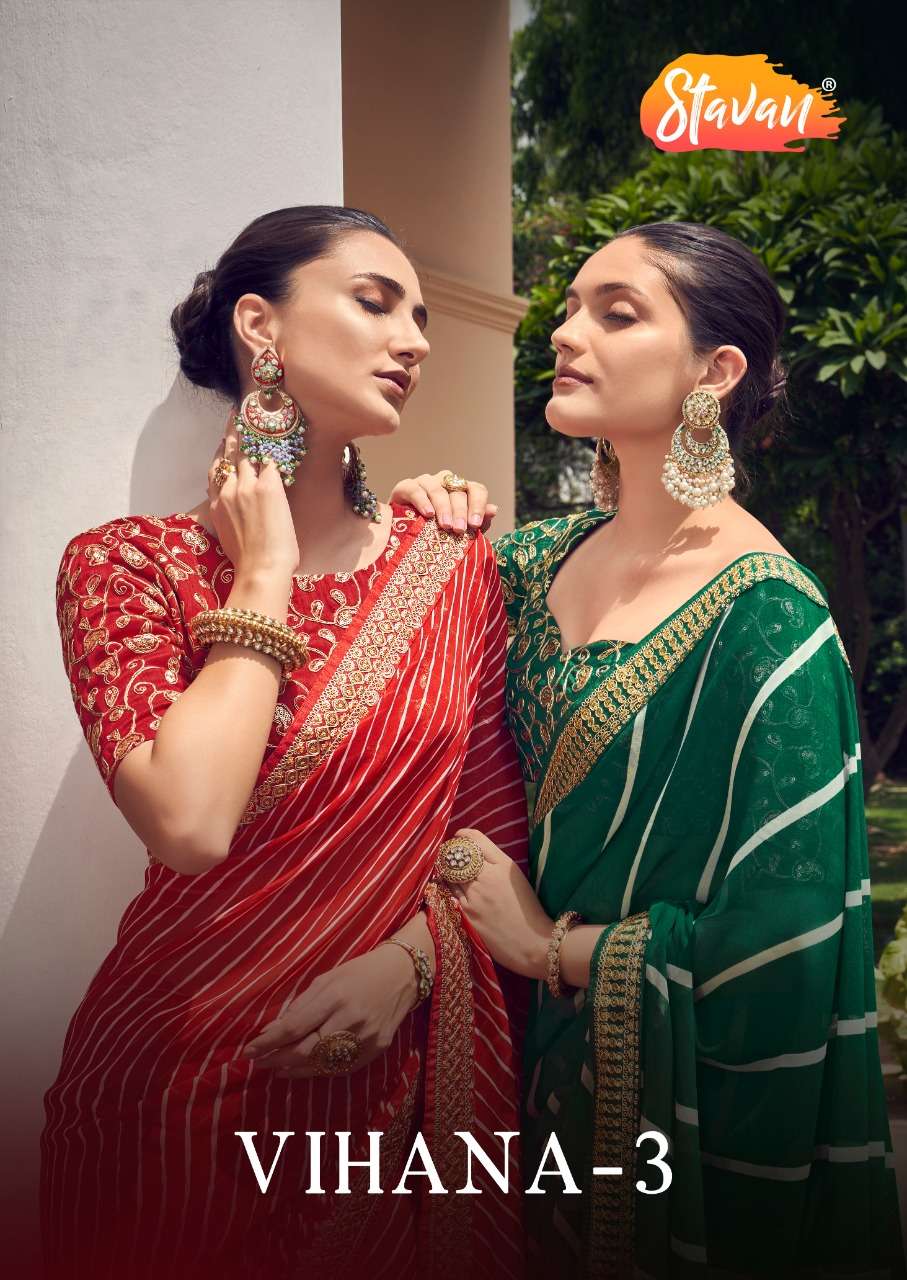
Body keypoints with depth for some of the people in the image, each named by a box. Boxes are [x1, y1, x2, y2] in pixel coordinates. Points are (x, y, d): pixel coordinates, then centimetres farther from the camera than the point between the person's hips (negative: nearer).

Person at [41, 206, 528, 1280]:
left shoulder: (451, 566, 0)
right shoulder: (127, 564, -8)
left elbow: (495, 827, 3)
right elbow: (191, 822, -24)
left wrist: (412, 958, -14)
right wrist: (264, 575, -15)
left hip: (408, 1062, 3)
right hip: (185, 1076, -2)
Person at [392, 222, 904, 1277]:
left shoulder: (766, 624, -23)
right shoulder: (549, 555, -2)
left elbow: (775, 941, -22)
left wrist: (550, 945, -14)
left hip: (668, 1086, -6)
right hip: (530, 1044, 6)